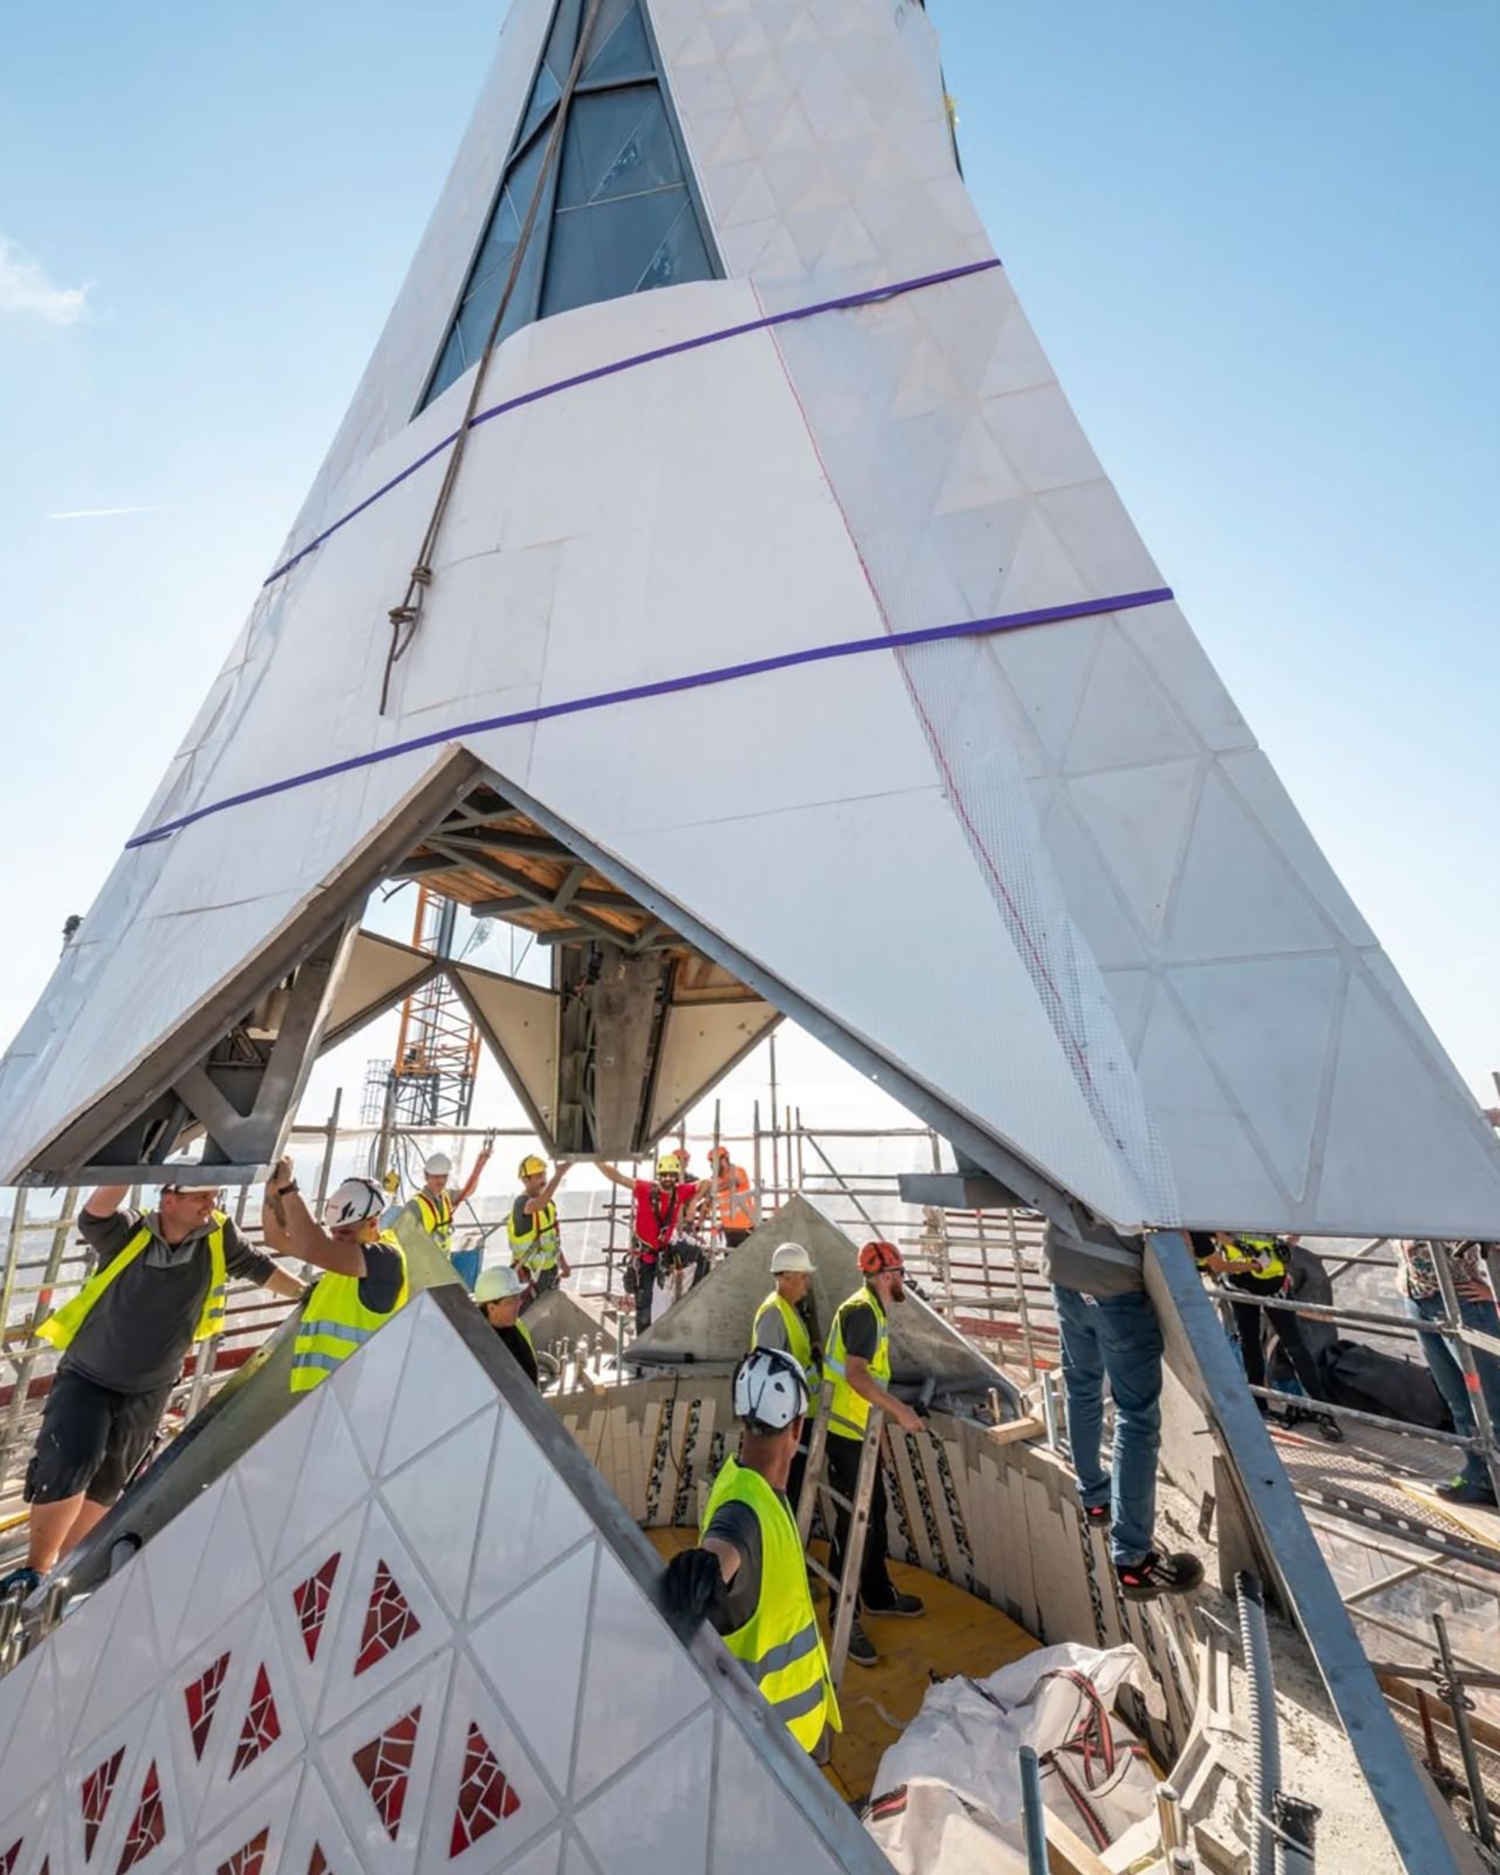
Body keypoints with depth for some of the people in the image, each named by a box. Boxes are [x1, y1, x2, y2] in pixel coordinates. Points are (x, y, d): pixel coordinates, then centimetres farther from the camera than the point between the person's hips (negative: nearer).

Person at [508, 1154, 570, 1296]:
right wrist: (558, 1174, -59)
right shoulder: (522, 1203, -24)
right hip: (529, 1273, -8)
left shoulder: (548, 1203, 2)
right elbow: (539, 1204, -49)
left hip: (550, 1270, 8)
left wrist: (562, 1262, 16)